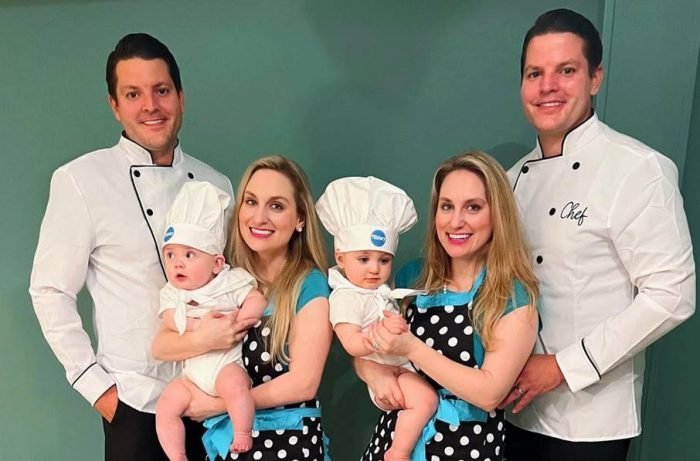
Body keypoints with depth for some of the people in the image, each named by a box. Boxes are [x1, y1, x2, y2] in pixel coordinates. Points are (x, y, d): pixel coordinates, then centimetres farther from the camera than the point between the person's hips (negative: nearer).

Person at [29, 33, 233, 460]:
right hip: (137, 403, -3)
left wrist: (238, 324, -2)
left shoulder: (215, 185, 3)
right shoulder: (80, 181, -9)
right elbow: (51, 292, -6)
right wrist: (96, 387, -9)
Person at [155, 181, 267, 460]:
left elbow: (257, 300, -11)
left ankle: (243, 434, -17)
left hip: (228, 362, -5)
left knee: (233, 385, -34)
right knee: (165, 407, -5)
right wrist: (197, 326, -24)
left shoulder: (230, 281, -3)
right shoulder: (171, 292, 7)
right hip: (192, 371, 5)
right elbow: (169, 319, -9)